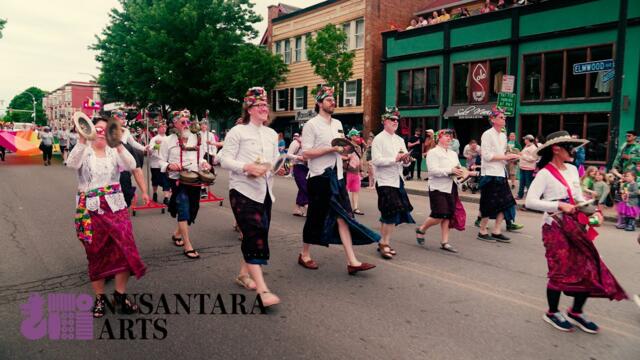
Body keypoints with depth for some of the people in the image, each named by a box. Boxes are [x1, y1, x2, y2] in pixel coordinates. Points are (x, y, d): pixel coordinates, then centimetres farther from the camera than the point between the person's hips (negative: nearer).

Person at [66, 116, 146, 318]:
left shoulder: (114, 151, 5)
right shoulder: (83, 151, 1)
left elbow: (131, 166, -13)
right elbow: (72, 164, -21)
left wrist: (118, 144, -27)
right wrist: (82, 140, -34)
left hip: (115, 207, 2)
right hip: (91, 210, -1)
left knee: (125, 250, -4)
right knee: (97, 254, 8)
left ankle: (120, 295, 12)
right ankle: (99, 298, 23)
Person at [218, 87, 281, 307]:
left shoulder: (272, 134, 15)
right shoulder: (238, 132, -4)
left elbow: (276, 160, 19)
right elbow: (225, 160, -9)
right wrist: (248, 167, -22)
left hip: (265, 192, 7)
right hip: (243, 191, -7)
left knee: (258, 235, 13)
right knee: (255, 237, -12)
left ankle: (243, 274, 32)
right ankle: (263, 290, -12)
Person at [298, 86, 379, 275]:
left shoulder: (338, 124, 15)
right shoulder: (311, 125, -7)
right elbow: (306, 153, -14)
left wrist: (345, 148, 0)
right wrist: (331, 148, -19)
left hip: (337, 177, 6)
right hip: (320, 178, -6)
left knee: (343, 216, -1)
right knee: (315, 218, 5)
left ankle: (352, 262, -1)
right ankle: (304, 255, 24)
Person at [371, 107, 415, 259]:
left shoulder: (400, 140, 16)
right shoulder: (378, 139, -5)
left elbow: (405, 163, 17)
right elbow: (376, 160, -16)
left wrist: (406, 160, -6)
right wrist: (395, 159, -20)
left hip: (398, 180, 7)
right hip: (385, 181, -7)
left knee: (387, 215, 11)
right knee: (392, 213, -13)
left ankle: (383, 243, 20)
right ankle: (385, 244, -3)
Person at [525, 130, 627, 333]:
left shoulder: (572, 170, 9)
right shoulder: (545, 173, -12)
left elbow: (579, 198, 16)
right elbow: (530, 201, -20)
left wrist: (593, 211, -1)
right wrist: (559, 205, -24)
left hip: (576, 226, 7)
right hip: (555, 227, -7)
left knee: (589, 268, 7)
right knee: (561, 271, 1)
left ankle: (576, 312, 27)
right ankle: (552, 313, 24)